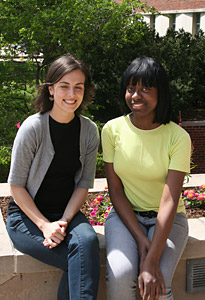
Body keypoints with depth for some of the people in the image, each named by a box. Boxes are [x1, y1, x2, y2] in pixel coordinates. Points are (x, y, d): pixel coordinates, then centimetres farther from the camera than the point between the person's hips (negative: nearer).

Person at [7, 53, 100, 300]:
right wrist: (44, 225, -17)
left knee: (88, 241, -30)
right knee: (84, 262, -26)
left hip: (68, 212, 4)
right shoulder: (33, 127, -13)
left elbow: (84, 183, 2)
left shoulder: (89, 130, 0)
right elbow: (16, 185, -10)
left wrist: (64, 221, -12)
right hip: (27, 215, -3)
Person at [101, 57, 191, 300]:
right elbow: (116, 191, -5)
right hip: (125, 215, 1)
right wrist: (141, 239, -16)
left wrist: (151, 262, -26)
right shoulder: (112, 130, -7)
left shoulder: (178, 137, -13)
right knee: (120, 276, -26)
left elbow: (169, 202, -19)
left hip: (167, 219, -1)